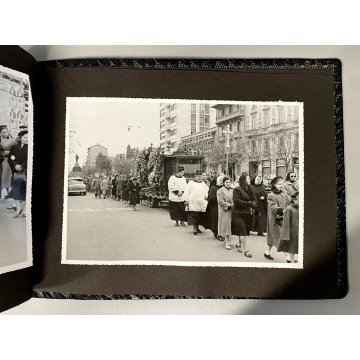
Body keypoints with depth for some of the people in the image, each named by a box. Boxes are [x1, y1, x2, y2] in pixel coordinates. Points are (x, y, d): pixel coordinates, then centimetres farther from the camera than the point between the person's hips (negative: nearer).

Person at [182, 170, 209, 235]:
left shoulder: (203, 184, 16)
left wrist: (206, 196, 2)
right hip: (193, 203, -4)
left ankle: (197, 227, 22)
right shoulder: (191, 183, 3)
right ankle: (195, 229, -3)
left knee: (200, 216, 6)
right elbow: (187, 192, -1)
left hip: (202, 203, 4)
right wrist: (186, 200, -7)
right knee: (194, 216, -9)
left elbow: (207, 191, 20)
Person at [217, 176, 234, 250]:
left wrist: (233, 205, -4)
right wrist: (229, 205, -16)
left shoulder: (232, 190, 12)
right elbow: (220, 201, -12)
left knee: (229, 225, 8)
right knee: (226, 225, -6)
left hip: (232, 210, 5)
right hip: (224, 211, -5)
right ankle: (227, 243, -5)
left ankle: (226, 240, 22)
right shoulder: (220, 191, -4)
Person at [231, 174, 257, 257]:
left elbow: (252, 199, 22)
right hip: (238, 213, -8)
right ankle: (245, 250, -6)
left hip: (247, 213, 8)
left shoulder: (248, 189, 14)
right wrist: (248, 203, -17)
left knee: (245, 231, 14)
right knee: (243, 232, -10)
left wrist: (253, 204, 0)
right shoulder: (237, 189, -9)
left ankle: (239, 244, 35)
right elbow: (236, 201, -18)